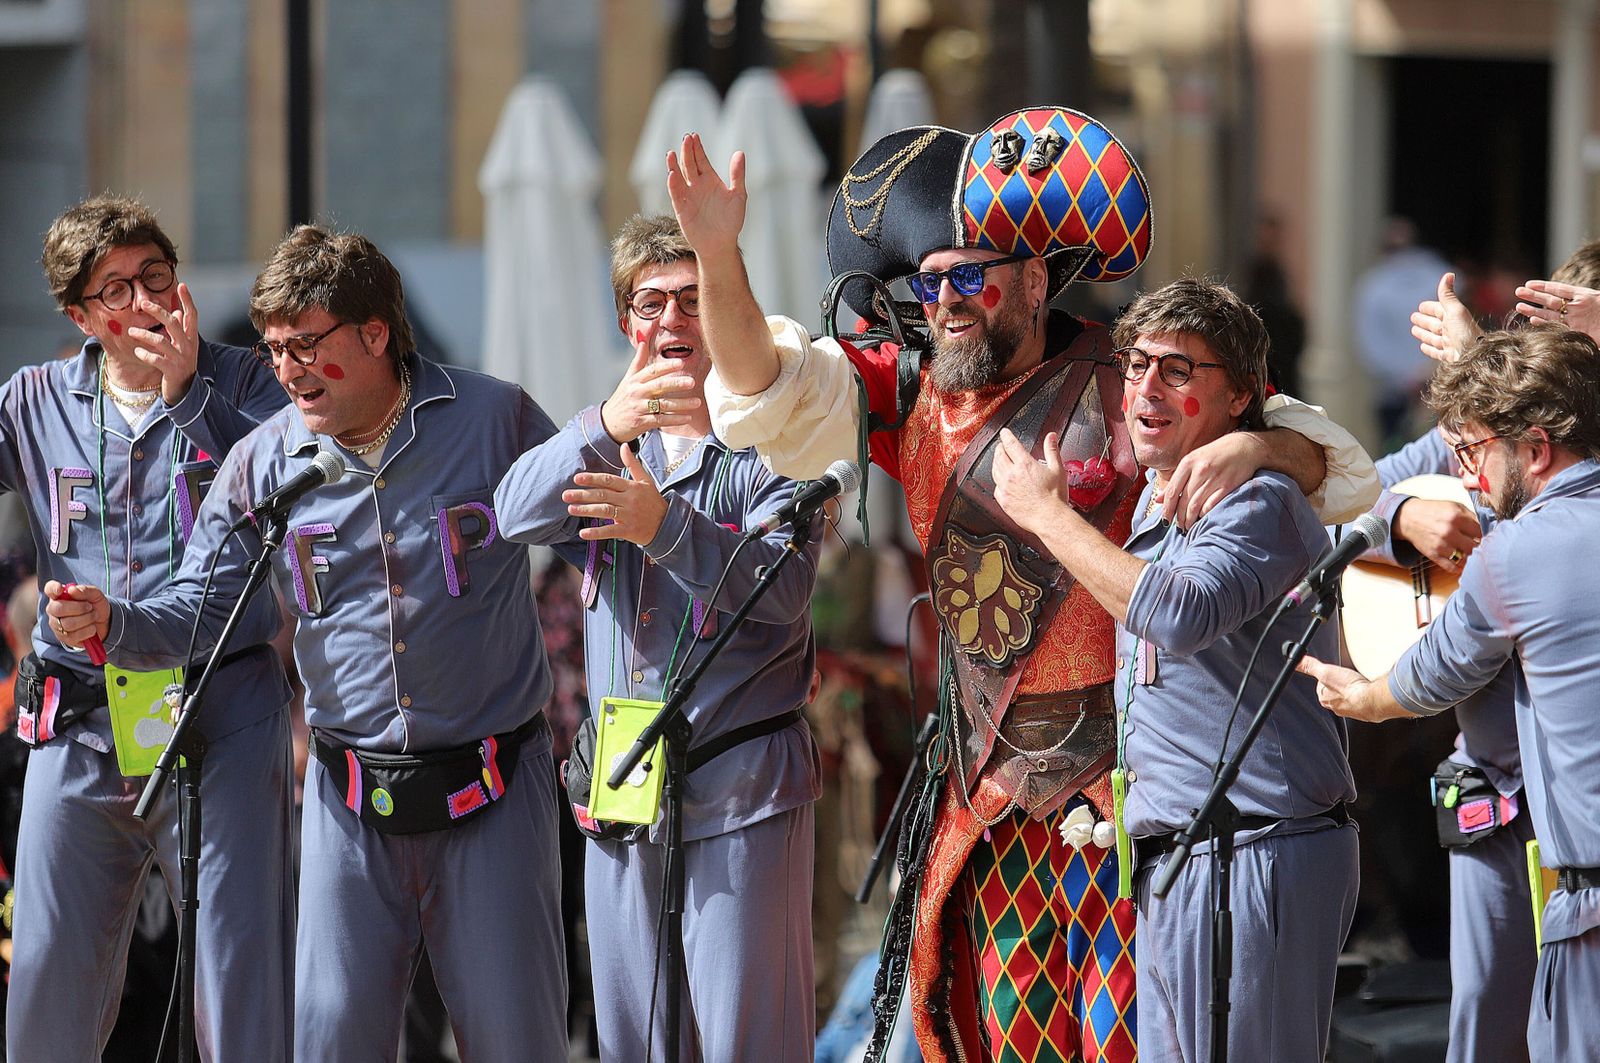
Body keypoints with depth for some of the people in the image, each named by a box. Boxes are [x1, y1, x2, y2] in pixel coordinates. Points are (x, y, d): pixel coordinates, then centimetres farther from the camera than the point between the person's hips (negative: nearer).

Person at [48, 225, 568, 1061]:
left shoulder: (494, 420, -5)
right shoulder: (264, 464, 1)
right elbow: (196, 608, 2)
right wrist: (111, 623, -15)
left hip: (492, 796, -2)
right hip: (350, 801, 2)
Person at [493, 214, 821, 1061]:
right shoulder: (604, 444, 13)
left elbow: (783, 585, -15)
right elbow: (517, 515, -8)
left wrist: (664, 526, -29)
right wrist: (607, 426, -25)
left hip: (741, 797, -5)